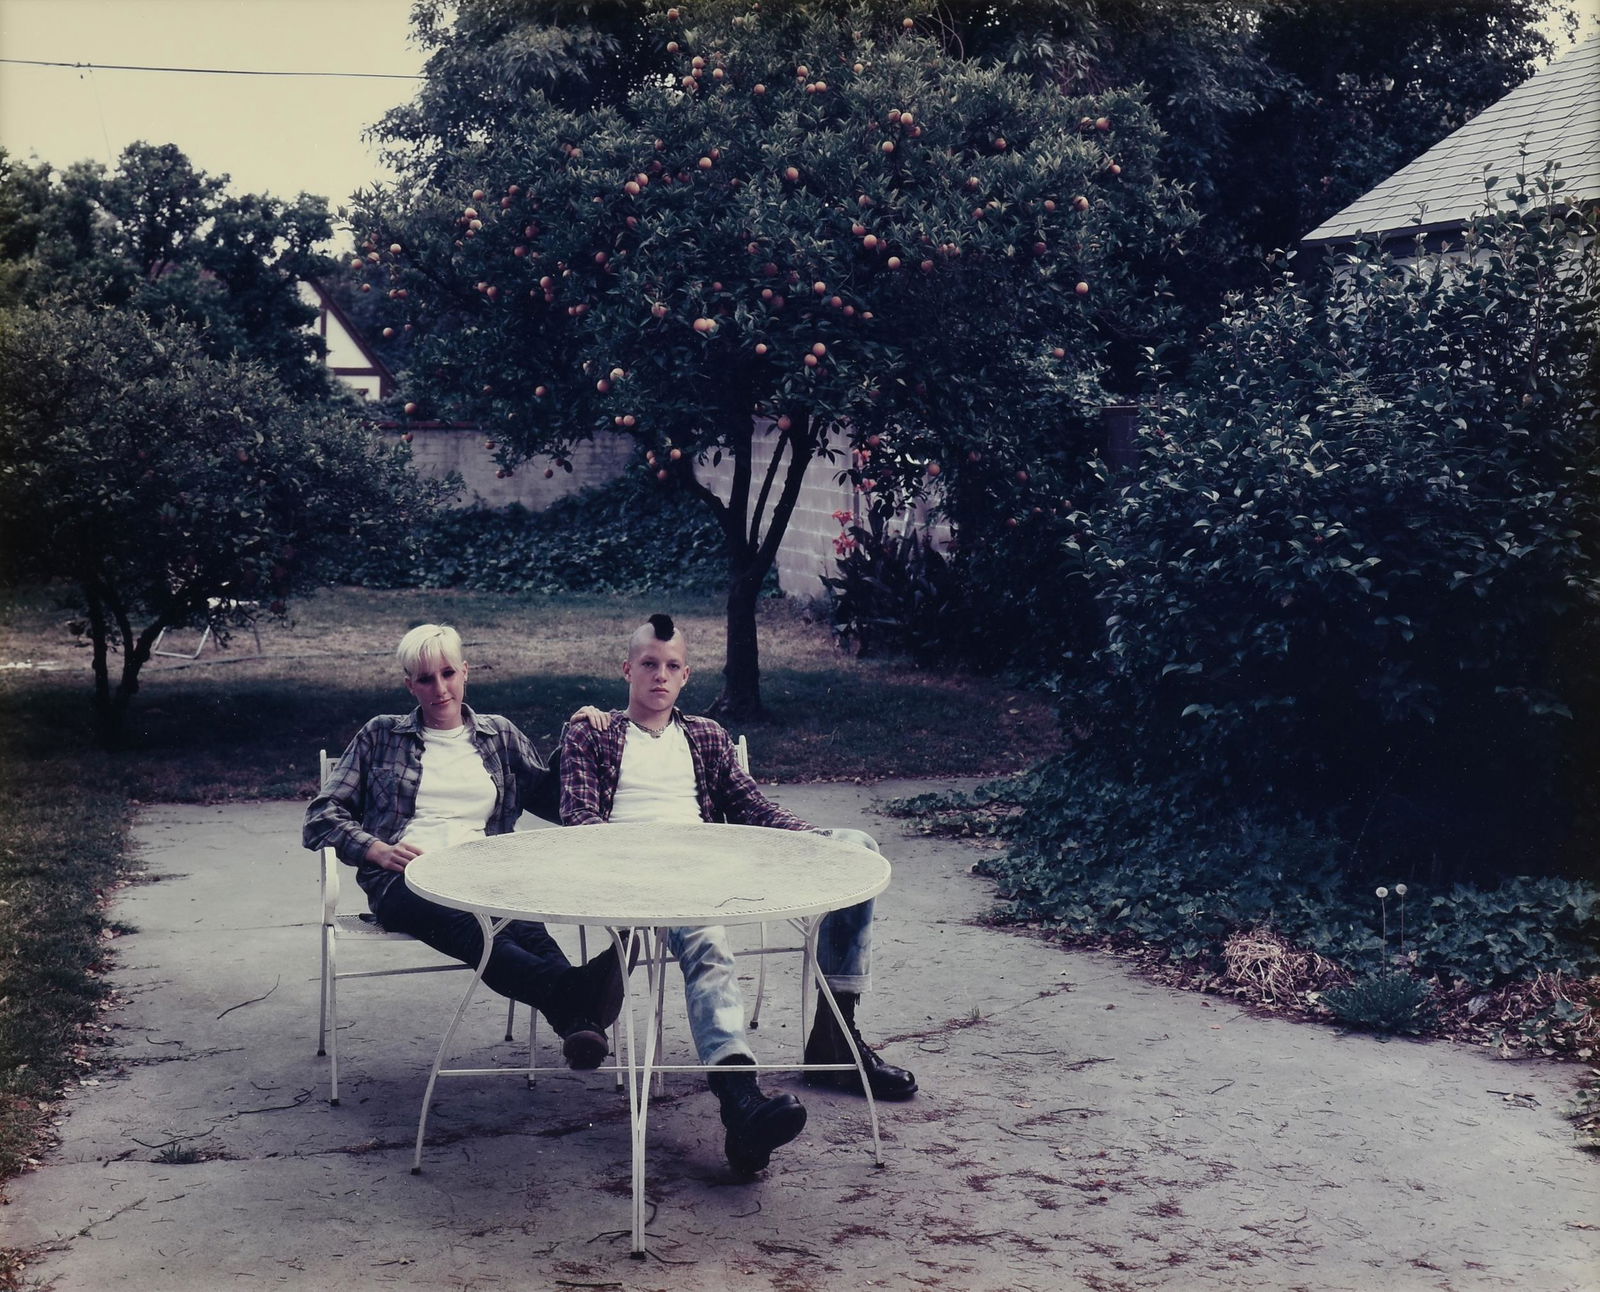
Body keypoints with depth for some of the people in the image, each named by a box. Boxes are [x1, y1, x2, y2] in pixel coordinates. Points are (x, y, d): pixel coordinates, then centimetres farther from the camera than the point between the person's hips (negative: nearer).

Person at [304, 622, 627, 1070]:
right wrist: (377, 849, -5)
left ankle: (579, 1023, -68)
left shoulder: (500, 735, 25)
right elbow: (322, 816, 14)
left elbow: (553, 801, 24)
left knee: (522, 925, -39)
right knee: (472, 928, -42)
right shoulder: (381, 736, 20)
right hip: (404, 880, -2)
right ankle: (574, 991, -70)